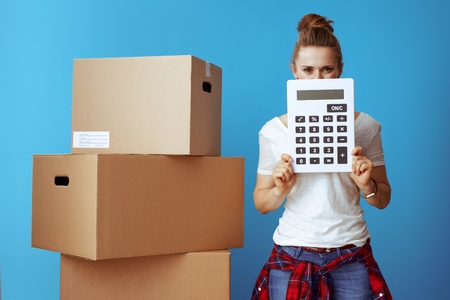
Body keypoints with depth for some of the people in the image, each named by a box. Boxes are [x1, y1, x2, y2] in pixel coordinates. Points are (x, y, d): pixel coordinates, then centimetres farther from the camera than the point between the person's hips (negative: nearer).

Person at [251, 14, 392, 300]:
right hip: (292, 252, 0)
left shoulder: (365, 125, 1)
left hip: (351, 254, 1)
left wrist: (368, 185, -14)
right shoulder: (274, 130, 0)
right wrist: (280, 190, -15)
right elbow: (261, 204, 5)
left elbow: (383, 200, 6)